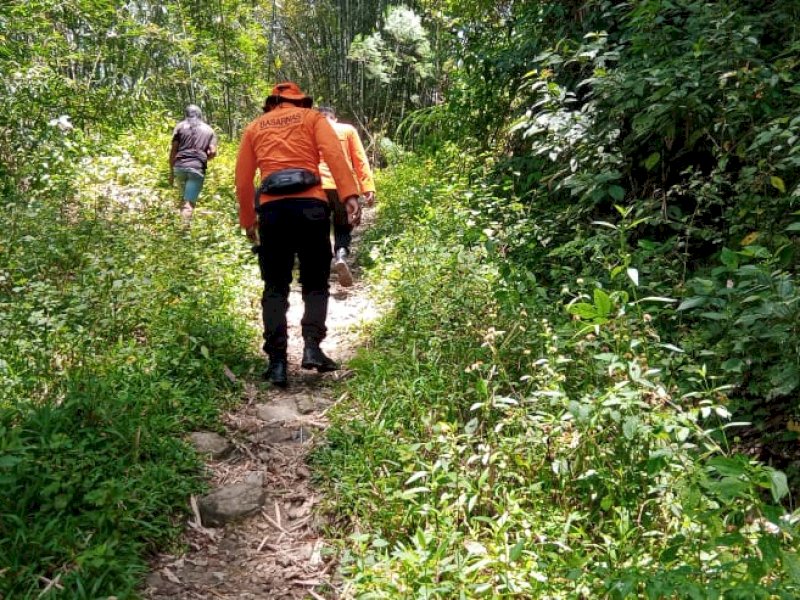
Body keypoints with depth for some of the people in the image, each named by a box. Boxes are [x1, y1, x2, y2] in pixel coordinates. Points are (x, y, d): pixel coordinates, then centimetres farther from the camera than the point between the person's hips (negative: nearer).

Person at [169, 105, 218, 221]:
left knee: (185, 197, 22)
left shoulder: (180, 126, 12)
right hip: (197, 169, -2)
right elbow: (213, 152, 3)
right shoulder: (209, 129, 15)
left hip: (179, 166, 2)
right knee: (189, 203, -8)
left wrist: (171, 171, 11)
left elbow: (173, 150, 6)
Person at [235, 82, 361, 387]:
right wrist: (350, 195, -13)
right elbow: (334, 154, -3)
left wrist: (248, 220, 22)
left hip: (272, 209, 2)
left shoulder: (254, 128, 22)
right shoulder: (312, 117, 15)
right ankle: (312, 346, -10)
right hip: (310, 205, -1)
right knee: (315, 282, 9)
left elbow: (243, 180, 16)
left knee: (275, 287, 8)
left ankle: (277, 361, 1)